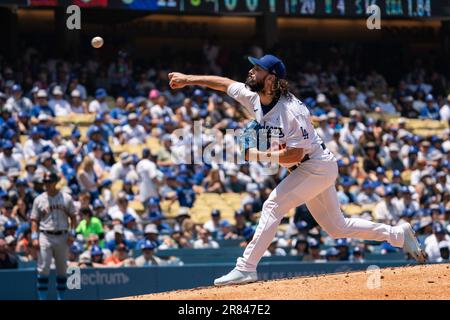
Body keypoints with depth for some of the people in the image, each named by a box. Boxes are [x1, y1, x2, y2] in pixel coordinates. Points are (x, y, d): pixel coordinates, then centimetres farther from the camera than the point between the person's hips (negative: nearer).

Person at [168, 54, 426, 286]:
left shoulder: (291, 111, -28)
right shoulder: (254, 98, -4)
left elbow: (295, 154, -27)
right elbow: (223, 83, 10)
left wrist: (257, 155, -26)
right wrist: (188, 79, 12)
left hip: (317, 167, -9)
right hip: (305, 170, 9)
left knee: (273, 206, -18)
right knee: (337, 227, 15)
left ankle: (246, 268, -16)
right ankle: (399, 235, 25)